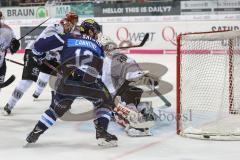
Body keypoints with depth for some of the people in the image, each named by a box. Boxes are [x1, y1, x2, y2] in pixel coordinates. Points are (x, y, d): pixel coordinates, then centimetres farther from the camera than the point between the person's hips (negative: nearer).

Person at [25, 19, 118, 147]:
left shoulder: (69, 38, 24)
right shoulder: (98, 46, 27)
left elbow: (39, 45, 20)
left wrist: (39, 56, 39)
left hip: (66, 81, 2)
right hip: (90, 82, -1)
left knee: (57, 107, 26)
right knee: (105, 103, 24)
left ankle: (36, 132, 26)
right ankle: (101, 133, 9)